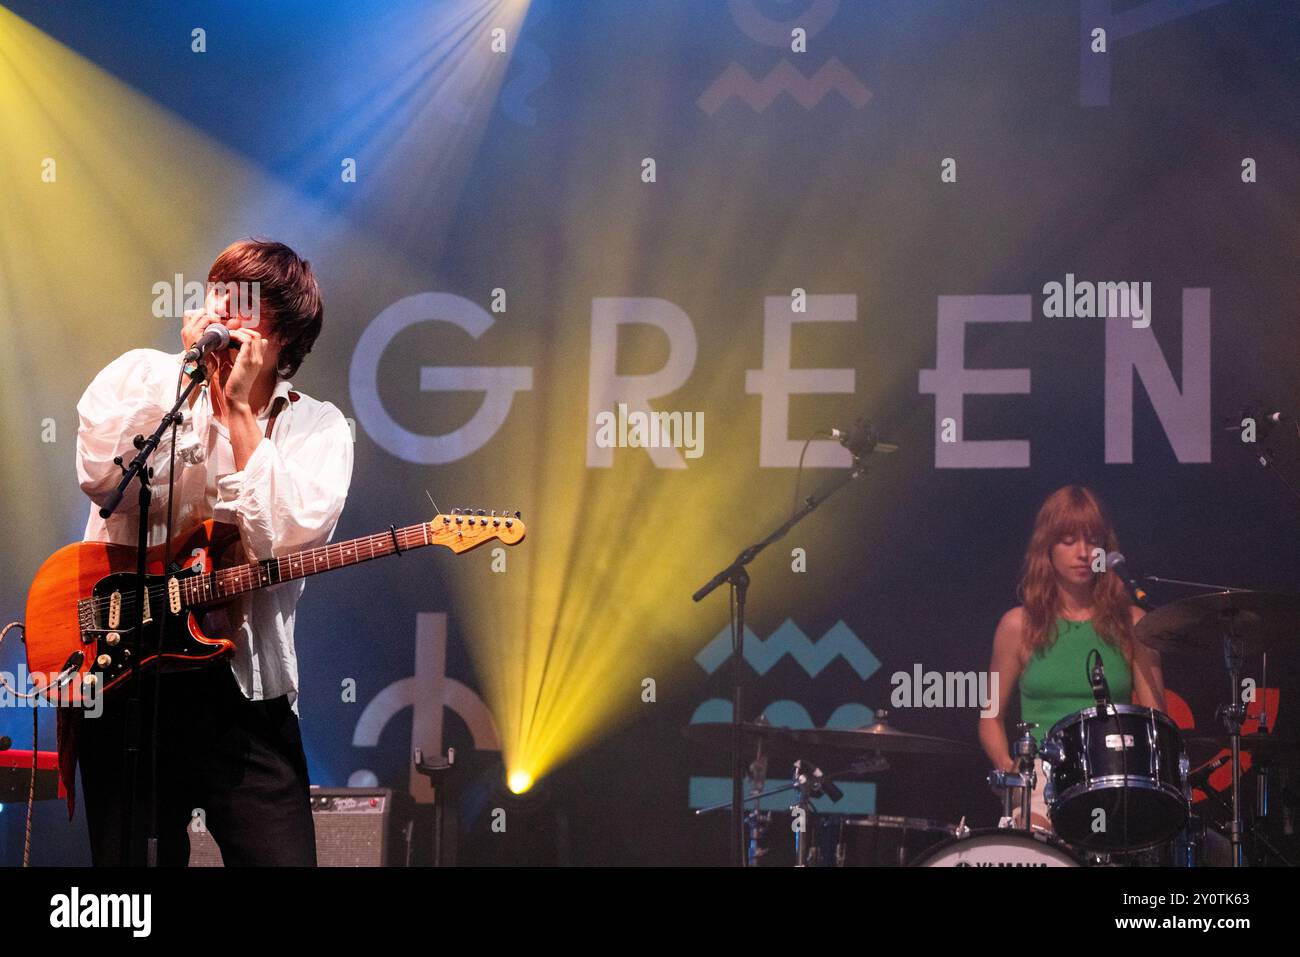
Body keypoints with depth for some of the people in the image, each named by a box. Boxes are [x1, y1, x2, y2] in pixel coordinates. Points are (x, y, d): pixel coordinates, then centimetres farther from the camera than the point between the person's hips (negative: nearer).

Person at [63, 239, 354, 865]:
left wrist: (240, 409, -12)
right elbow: (103, 477, -16)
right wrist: (189, 375, -13)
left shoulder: (318, 427, 4)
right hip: (120, 673, 0)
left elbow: (287, 538, -15)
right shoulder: (138, 377, 4)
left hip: (245, 681, 0)